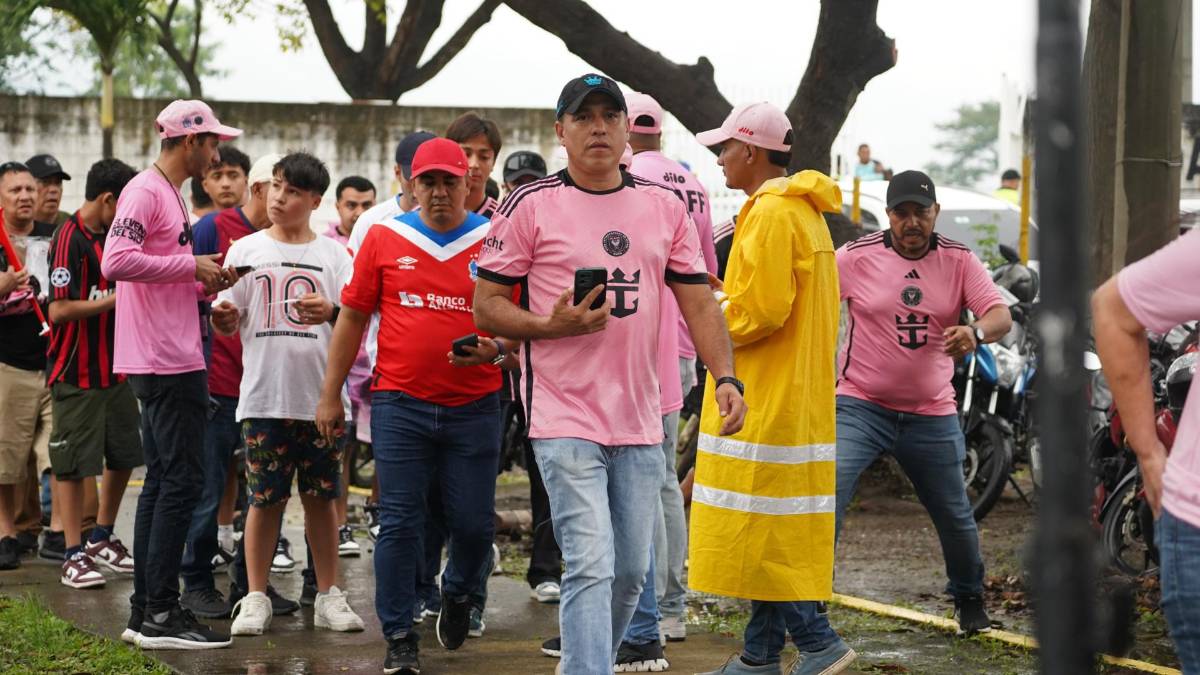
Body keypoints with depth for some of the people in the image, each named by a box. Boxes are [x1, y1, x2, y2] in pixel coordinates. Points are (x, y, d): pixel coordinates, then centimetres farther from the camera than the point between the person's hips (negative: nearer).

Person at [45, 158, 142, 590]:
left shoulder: (112, 236, 11)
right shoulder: (70, 240, -16)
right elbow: (59, 310, -23)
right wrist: (116, 300, -22)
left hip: (116, 367, 9)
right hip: (76, 373, -9)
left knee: (124, 456, 14)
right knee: (74, 465, -2)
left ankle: (102, 539, 30)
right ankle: (74, 555, 5)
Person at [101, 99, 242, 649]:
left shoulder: (170, 194, 18)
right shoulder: (145, 192, -12)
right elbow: (116, 262, -26)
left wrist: (204, 282, 6)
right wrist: (193, 264, -19)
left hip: (172, 361, 10)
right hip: (166, 362, -10)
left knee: (162, 481, 11)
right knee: (180, 481, -9)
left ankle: (145, 613, 15)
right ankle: (161, 613, -6)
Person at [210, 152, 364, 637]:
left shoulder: (334, 255, 7)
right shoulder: (246, 250, 7)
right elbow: (228, 324, 8)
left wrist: (329, 312, -20)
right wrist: (222, 317, -15)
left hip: (320, 396, 0)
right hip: (264, 396, 0)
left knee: (321, 498, 6)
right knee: (265, 499, 2)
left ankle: (328, 596, 15)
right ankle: (256, 597, 11)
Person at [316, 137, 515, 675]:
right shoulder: (385, 238, 4)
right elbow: (353, 316, 9)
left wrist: (498, 350, -16)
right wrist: (330, 394, 9)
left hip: (474, 406, 0)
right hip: (399, 404, 0)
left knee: (474, 523, 3)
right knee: (399, 523, -1)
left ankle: (459, 593, 35)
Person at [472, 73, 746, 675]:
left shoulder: (665, 207, 9)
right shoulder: (530, 206, -3)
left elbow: (699, 304, 9)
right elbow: (486, 308, -2)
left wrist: (725, 376, -7)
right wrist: (553, 326, -19)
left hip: (640, 420, 5)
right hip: (566, 421, -5)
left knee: (631, 572, 11)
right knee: (592, 567, -14)